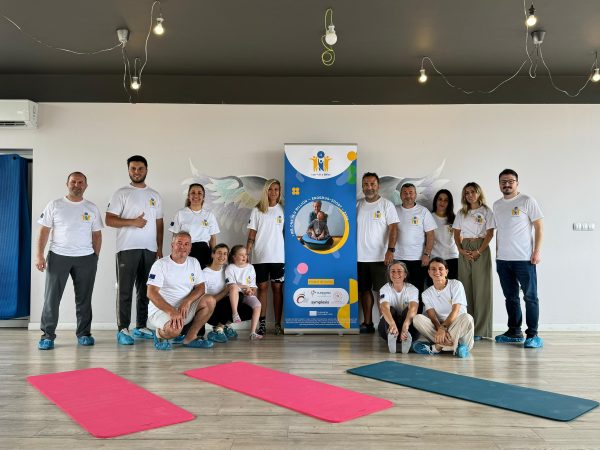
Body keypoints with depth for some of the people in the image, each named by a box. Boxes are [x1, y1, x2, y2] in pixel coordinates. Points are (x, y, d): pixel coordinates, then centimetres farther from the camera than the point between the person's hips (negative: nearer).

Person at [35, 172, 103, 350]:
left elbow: (97, 235, 11)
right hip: (58, 256, -1)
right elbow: (44, 231, 2)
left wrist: (95, 257, 5)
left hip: (86, 258, 1)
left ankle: (84, 333, 17)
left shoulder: (92, 208, 8)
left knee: (84, 299, 7)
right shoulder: (54, 205, 4)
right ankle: (47, 335, 8)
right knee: (51, 297, -1)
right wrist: (39, 255, -7)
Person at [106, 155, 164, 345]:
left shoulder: (155, 195, 16)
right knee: (125, 290, -5)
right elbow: (109, 220, -5)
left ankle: (141, 327, 18)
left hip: (150, 249, 5)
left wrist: (160, 248, 9)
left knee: (145, 290, 9)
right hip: (128, 248, -5)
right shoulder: (121, 193, 2)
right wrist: (132, 222, -17)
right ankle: (123, 329, -1)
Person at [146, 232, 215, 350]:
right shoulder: (160, 264, -8)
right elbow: (151, 293, -17)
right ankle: (159, 334, 2)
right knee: (174, 330, -35)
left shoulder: (194, 262, 9)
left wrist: (187, 301, -17)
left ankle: (190, 337, -7)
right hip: (161, 309, -5)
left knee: (209, 300, -17)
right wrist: (171, 311, -29)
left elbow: (200, 287, 4)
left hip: (185, 308, 6)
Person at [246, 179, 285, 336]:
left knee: (277, 288, 1)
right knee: (262, 287, 2)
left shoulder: (283, 209, 7)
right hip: (260, 256, 0)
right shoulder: (257, 211, 6)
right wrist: (246, 253, -4)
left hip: (278, 256, 0)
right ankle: (262, 324, 6)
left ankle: (278, 324, 6)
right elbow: (251, 235, 5)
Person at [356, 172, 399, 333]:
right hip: (360, 257, 5)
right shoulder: (357, 205, 10)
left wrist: (390, 250, -20)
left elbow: (393, 228, -8)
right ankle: (367, 323, 19)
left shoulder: (386, 204, -2)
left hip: (380, 257, -5)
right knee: (364, 290, 10)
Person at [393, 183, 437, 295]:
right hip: (397, 258, 2)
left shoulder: (423, 211, 2)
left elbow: (430, 235, 0)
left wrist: (427, 254, -9)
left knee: (417, 289, 3)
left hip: (418, 258, -2)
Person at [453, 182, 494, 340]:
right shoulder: (461, 213, 15)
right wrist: (461, 250, -5)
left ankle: (479, 329, -2)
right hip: (464, 250, 4)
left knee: (481, 288, -5)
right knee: (465, 287, 2)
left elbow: (490, 233, -4)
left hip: (481, 249, -4)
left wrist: (479, 251, -15)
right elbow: (456, 234, 12)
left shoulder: (486, 211, 3)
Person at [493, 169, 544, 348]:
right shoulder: (496, 205, 13)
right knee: (511, 297, 12)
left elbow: (539, 226, -5)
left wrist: (537, 251, -11)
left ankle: (533, 334, 6)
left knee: (530, 296, 0)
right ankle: (514, 332, 21)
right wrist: (497, 252, 12)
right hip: (502, 259, 6)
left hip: (524, 259, -5)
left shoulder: (527, 201, -3)